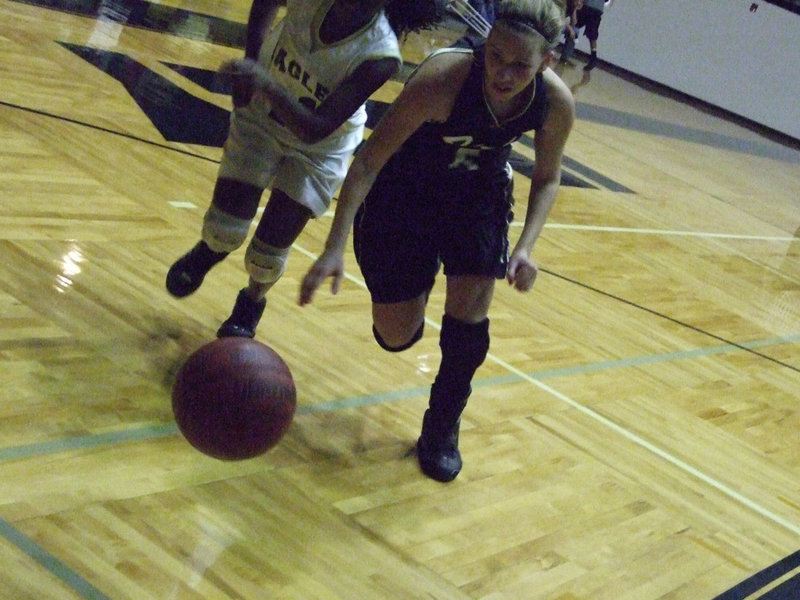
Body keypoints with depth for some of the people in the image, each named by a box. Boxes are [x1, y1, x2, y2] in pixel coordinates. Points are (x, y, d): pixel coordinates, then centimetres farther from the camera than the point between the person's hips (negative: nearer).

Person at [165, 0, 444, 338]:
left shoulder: (381, 56, -35)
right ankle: (208, 251, 36)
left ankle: (251, 304, 36)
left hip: (319, 149, -2)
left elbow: (315, 130, -38)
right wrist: (252, 58, -11)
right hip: (261, 112, 2)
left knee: (271, 249, 2)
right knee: (225, 229, -2)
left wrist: (267, 85, -51)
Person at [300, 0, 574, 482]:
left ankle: (442, 428, 19)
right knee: (396, 336, 2)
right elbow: (371, 158, -34)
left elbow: (547, 179, -5)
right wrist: (335, 248, -43)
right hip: (405, 190, -2)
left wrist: (526, 247, -21)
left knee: (469, 312, -7)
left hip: (479, 195, 3)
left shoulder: (555, 103, -25)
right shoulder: (444, 77, -38)